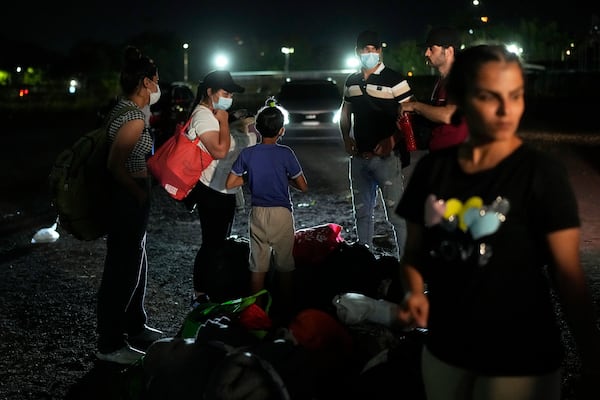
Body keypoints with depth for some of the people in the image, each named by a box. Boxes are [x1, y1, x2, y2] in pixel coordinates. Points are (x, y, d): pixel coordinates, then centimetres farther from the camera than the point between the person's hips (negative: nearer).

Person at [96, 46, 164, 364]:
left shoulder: (123, 108, 9)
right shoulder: (134, 118, -21)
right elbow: (115, 164, -25)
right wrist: (139, 193, -14)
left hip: (129, 196, 11)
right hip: (127, 198, -11)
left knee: (136, 262, 21)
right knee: (122, 268, -1)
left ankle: (135, 327, 37)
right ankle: (110, 345, 10)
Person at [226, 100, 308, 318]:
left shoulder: (247, 154, -3)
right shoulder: (285, 154, -11)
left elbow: (230, 183, 2)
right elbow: (303, 186, -6)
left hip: (257, 214, 3)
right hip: (281, 214, -3)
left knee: (258, 266, 11)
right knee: (285, 266, 9)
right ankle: (285, 309, 16)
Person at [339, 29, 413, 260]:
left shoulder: (394, 80, -7)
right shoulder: (351, 81, 11)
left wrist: (391, 140, -21)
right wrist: (346, 137, 7)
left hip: (385, 157, -7)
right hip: (358, 157, 7)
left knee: (396, 214, -8)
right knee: (362, 212, 16)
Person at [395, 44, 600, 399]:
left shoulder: (543, 173, -12)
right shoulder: (432, 168, -2)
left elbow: (568, 274, -12)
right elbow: (415, 251, 6)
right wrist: (415, 292, -13)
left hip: (520, 360, -4)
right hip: (444, 348, 4)